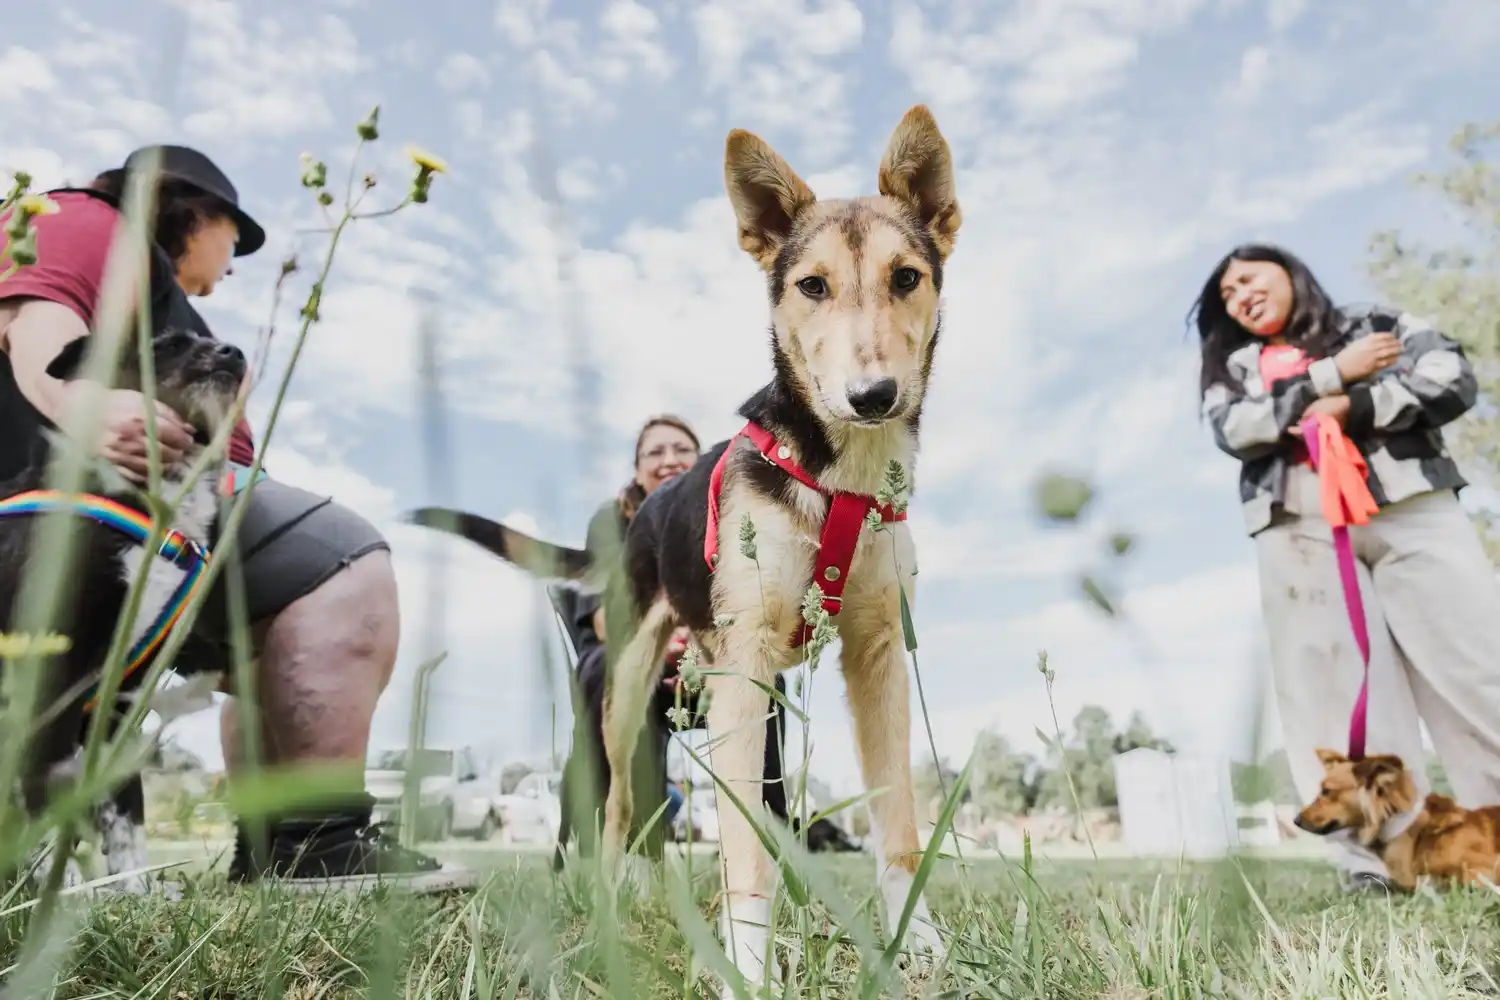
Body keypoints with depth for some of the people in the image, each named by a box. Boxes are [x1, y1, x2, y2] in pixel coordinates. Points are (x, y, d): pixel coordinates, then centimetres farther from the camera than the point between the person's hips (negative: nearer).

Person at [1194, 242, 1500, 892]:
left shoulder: (1377, 325, 20)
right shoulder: (1232, 368, 21)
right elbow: (1235, 431, -1)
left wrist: (1353, 408, -8)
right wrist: (1334, 374, -2)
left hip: (1409, 508, 0)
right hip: (1299, 532, 0)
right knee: (1343, 686, -7)